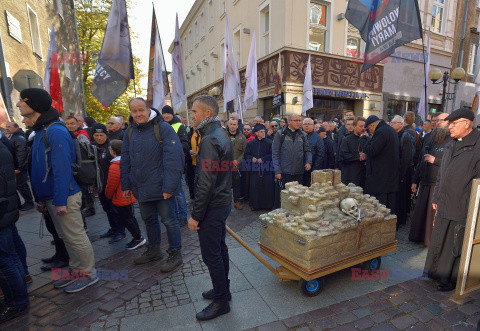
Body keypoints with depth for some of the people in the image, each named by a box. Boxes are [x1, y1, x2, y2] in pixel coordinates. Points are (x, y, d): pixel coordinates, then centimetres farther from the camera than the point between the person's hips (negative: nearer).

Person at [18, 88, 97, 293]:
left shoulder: (55, 132, -17)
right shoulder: (40, 131, 14)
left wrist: (60, 201, -20)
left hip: (64, 196, -10)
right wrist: (42, 198, 16)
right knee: (66, 237, 18)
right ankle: (76, 272, 33)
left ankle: (88, 274, 18)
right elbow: (41, 168, 16)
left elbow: (62, 169, -21)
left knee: (76, 237, 2)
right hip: (51, 196, 10)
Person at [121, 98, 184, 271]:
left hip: (160, 185, -7)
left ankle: (175, 254, 21)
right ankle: (153, 250, 40)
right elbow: (125, 160, 14)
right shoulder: (130, 131, 9)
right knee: (148, 219, 20)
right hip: (141, 187, 7)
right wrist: (126, 185, 10)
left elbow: (173, 158, -18)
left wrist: (169, 186, -22)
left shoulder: (163, 128, -12)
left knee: (168, 220, 3)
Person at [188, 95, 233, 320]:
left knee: (211, 254, 4)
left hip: (213, 207, -10)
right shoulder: (220, 135, 11)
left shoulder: (210, 140, -21)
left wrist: (196, 215, -20)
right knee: (219, 248, 21)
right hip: (223, 201, 10)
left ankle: (220, 302, 23)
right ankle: (223, 290, 39)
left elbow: (206, 183, -25)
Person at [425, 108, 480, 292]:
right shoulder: (450, 146, 11)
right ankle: (437, 272, 36)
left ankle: (451, 279, 25)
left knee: (455, 246, 8)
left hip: (462, 210, -7)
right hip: (444, 207, 7)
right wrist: (436, 198, 17)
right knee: (438, 241, 18)